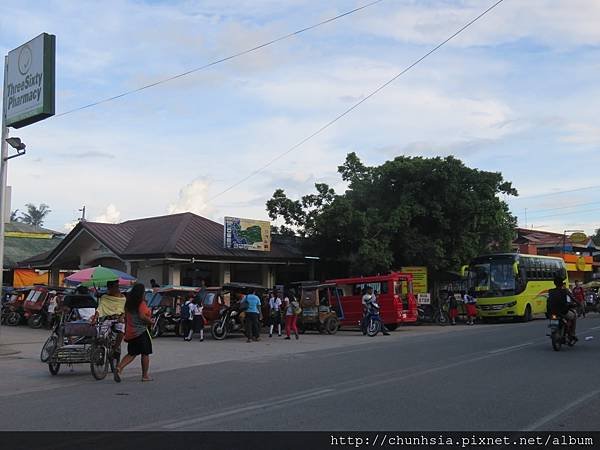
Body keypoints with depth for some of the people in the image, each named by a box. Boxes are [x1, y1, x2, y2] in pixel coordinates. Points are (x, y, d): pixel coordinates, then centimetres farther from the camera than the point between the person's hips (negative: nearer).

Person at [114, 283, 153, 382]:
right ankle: (145, 375, 12)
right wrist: (150, 321, -8)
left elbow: (126, 317, 14)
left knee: (132, 353, 13)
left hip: (130, 332, 7)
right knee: (145, 354, 6)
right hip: (141, 332, -7)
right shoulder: (141, 303, -14)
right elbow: (142, 316, -25)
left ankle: (119, 368, -7)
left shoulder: (128, 303, 9)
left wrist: (126, 329, 22)